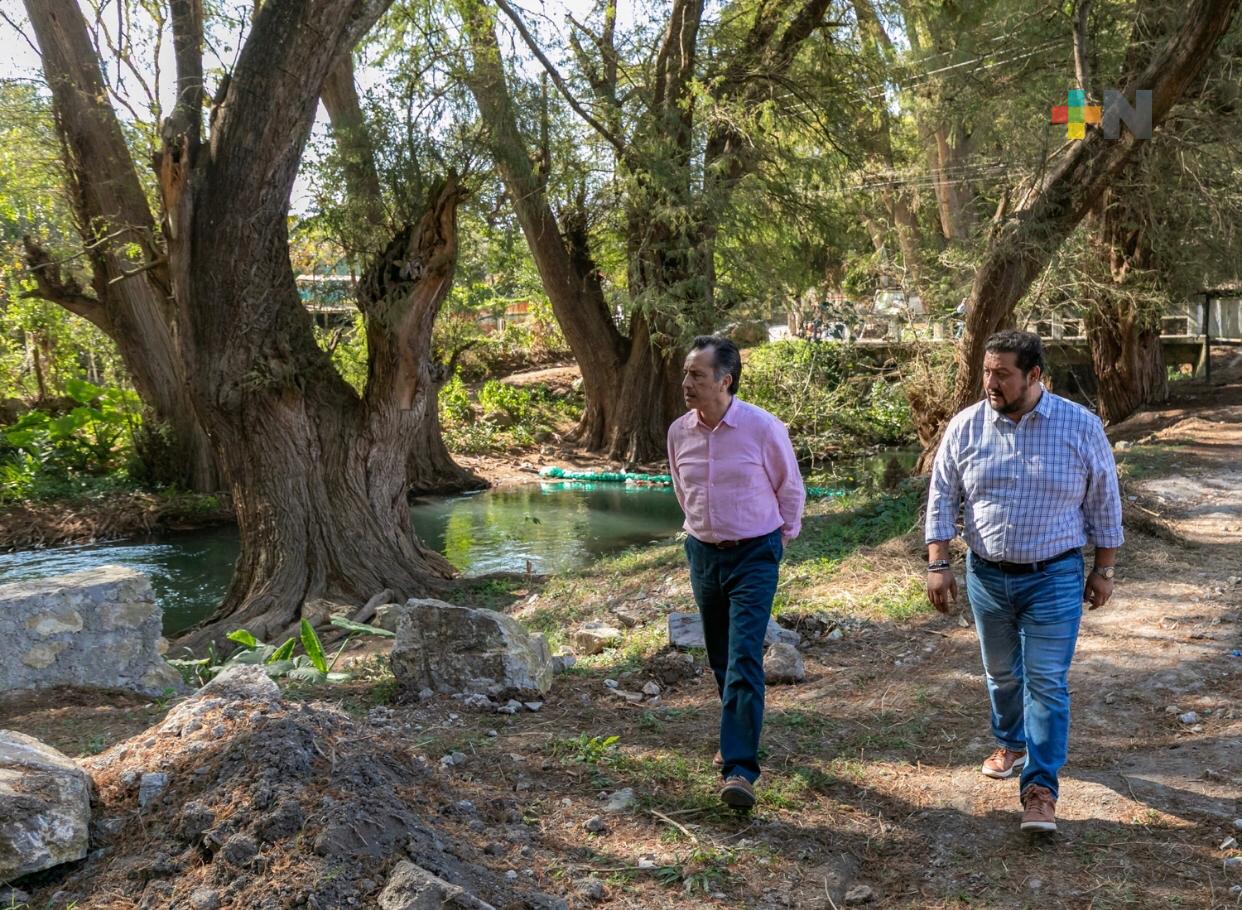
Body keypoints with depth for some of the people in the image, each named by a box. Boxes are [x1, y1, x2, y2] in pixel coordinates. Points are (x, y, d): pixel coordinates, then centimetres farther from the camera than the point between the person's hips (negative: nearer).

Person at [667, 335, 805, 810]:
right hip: (703, 553, 5)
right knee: (720, 658, 16)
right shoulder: (679, 432, -2)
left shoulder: (763, 428, -15)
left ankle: (740, 768, -15)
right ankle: (738, 736, 37)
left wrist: (783, 537, 9)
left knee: (744, 659, -14)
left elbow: (791, 490, 2)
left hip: (754, 556, -5)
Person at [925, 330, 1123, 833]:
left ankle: (1040, 787, 2)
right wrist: (938, 565, -3)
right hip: (987, 576, 3)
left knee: (1046, 682, -4)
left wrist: (1103, 569, 2)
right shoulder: (966, 427, -5)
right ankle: (1011, 743, 43)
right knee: (1001, 672, 19)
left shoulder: (1081, 427, -9)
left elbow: (1104, 503, 0)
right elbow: (942, 498, 1)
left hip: (1054, 578, -3)